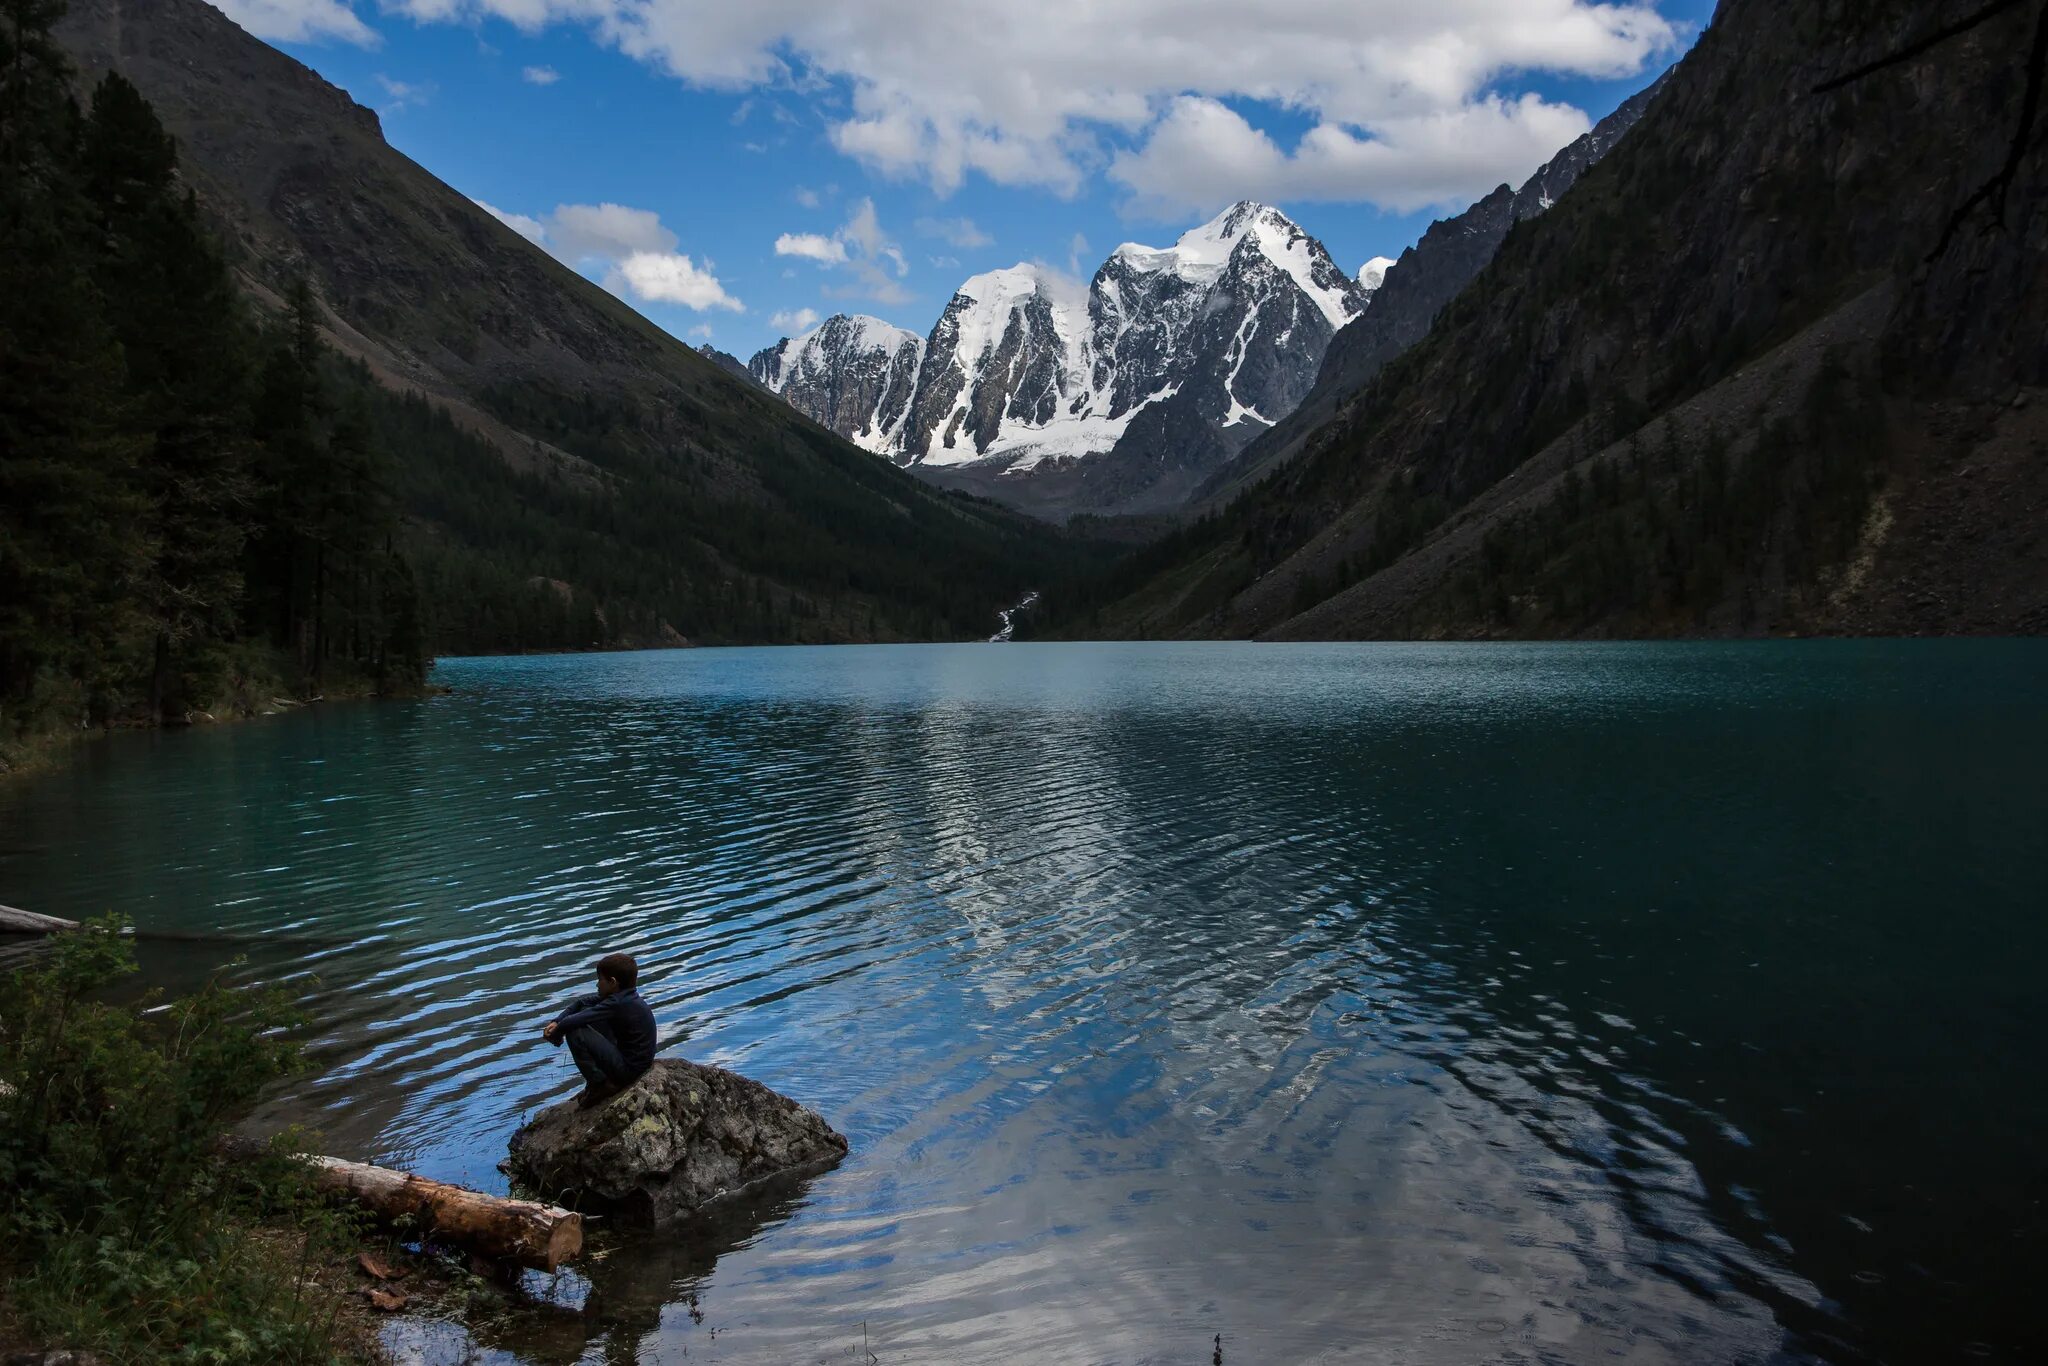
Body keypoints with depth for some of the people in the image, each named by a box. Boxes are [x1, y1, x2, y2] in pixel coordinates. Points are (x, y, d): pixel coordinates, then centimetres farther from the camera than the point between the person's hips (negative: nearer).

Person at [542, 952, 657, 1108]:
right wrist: (556, 1022, 0)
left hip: (628, 1070, -10)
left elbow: (571, 1022, -23)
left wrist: (555, 1034, -4)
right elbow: (581, 1002, 12)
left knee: (575, 1032, -15)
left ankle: (600, 1085, -3)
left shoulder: (617, 1004, -22)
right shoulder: (622, 997, 5)